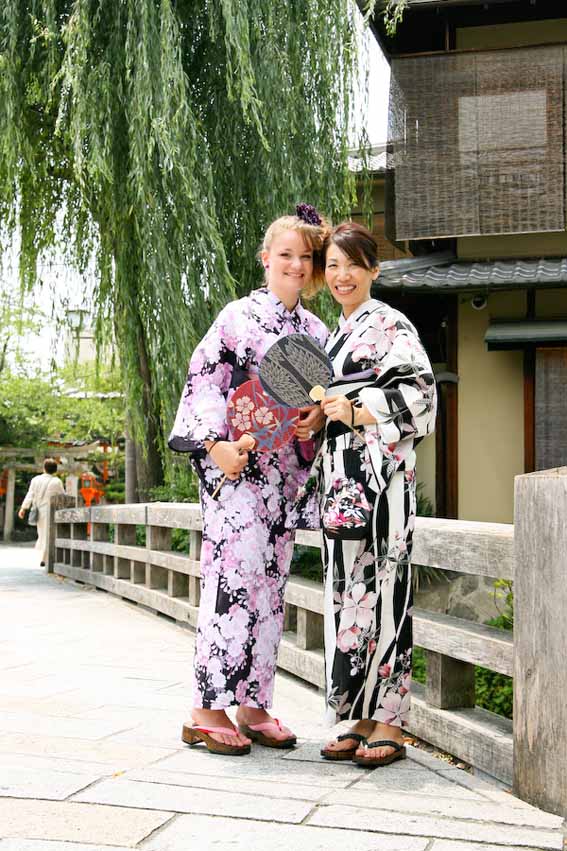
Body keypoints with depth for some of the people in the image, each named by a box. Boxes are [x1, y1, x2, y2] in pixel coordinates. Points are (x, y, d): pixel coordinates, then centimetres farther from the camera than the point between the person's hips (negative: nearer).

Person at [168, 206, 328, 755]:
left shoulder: (316, 330, 16)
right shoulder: (239, 315, -1)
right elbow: (204, 380, -7)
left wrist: (316, 419, -3)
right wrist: (215, 444, -18)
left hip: (286, 468, 6)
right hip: (235, 464, -6)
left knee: (270, 583, 7)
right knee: (234, 576, -12)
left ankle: (252, 706, 14)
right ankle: (208, 710, -6)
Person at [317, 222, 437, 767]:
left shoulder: (390, 326, -4)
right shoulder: (336, 334, 21)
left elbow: (421, 397, -11)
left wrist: (357, 412, -17)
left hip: (379, 473, -8)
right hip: (340, 475, 8)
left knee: (379, 585, -8)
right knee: (348, 588, 6)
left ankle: (388, 724, -1)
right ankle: (362, 718, 12)